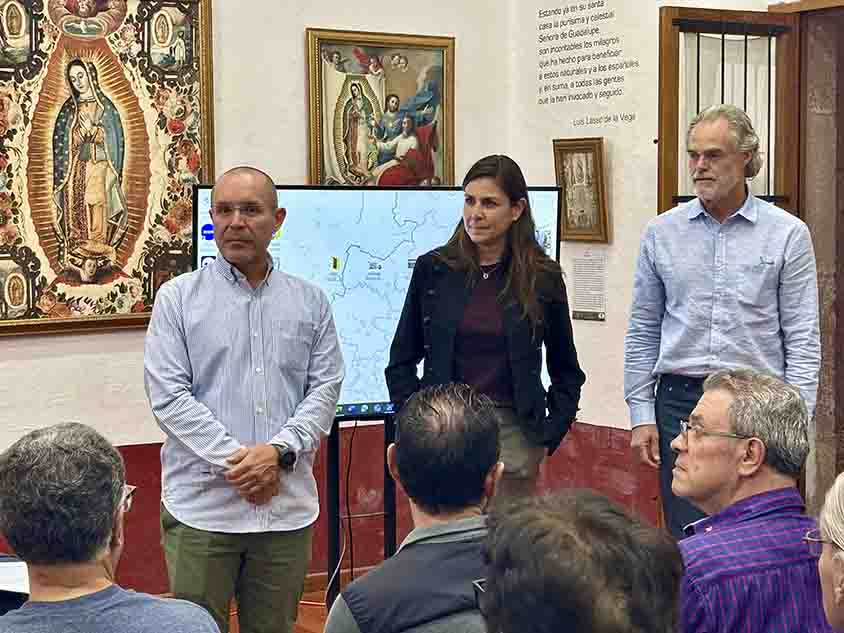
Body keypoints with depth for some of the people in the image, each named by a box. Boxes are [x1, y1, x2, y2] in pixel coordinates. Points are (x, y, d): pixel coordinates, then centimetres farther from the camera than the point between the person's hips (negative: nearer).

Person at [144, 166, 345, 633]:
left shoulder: (311, 302, 10)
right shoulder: (178, 297, 2)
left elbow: (325, 388, 4)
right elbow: (168, 395, -6)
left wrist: (279, 451, -13)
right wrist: (235, 460, -14)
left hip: (288, 507, 2)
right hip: (201, 506, -2)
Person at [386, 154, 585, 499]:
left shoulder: (543, 277, 2)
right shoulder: (433, 268, 3)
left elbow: (566, 372, 13)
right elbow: (401, 360, 11)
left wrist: (548, 437, 4)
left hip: (512, 432, 0)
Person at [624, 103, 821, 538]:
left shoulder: (787, 234, 0)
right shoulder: (661, 233, 7)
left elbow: (802, 339, -1)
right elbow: (642, 331, 11)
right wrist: (641, 414, 5)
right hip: (679, 401, 2)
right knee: (686, 539, 4)